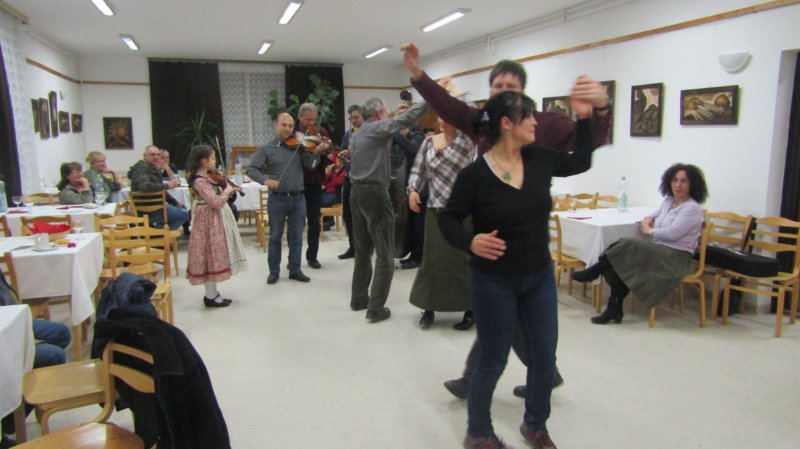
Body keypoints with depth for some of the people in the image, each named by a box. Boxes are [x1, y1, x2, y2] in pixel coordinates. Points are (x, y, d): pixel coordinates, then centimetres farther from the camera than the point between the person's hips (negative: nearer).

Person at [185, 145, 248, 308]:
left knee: (214, 257, 15)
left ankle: (212, 293, 25)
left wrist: (230, 188, 1)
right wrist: (227, 191, -12)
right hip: (211, 221, -10)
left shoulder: (206, 177, 8)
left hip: (216, 220, 10)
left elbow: (216, 195, 13)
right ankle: (211, 296, 9)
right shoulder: (200, 181, -21)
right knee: (212, 256, -1)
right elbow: (216, 202, -26)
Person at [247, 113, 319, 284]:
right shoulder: (266, 149, 1)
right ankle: (274, 271, 21)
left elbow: (311, 165, -2)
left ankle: (295, 270, 20)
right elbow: (251, 169, -6)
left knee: (296, 236, 8)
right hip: (277, 199, -2)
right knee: (275, 236, 8)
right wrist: (264, 179, -23)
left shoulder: (298, 146, 7)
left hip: (298, 198, 2)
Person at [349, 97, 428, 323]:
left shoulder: (357, 135, 17)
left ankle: (359, 299, 25)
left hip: (357, 192, 9)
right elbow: (407, 118, -15)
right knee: (384, 255, -3)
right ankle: (376, 309, -2)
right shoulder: (378, 128, -8)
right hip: (375, 193, -8)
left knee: (363, 250, 17)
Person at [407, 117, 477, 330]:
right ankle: (429, 308, 21)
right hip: (435, 211, 4)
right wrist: (413, 190, -6)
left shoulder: (467, 140, -4)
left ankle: (470, 310, 15)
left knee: (463, 260, 1)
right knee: (432, 259, 8)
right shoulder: (429, 142, 8)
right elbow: (418, 170, 8)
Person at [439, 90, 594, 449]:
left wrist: (583, 118, 11)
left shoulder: (540, 159, -1)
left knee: (544, 356, 14)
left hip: (540, 277, 6)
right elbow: (448, 219, -8)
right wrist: (470, 241, -28)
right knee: (493, 361, 7)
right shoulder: (474, 174, -16)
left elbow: (581, 162, 18)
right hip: (494, 282, -5)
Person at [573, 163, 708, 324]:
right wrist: (647, 219, 13)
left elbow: (672, 233, -19)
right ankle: (614, 309, -15)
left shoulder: (692, 208, -10)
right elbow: (658, 212, 36)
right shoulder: (668, 201, 13)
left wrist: (649, 231, -4)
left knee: (628, 246, -25)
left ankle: (593, 272, -10)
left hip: (676, 256, -7)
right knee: (621, 264, -18)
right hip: (659, 251, 8)